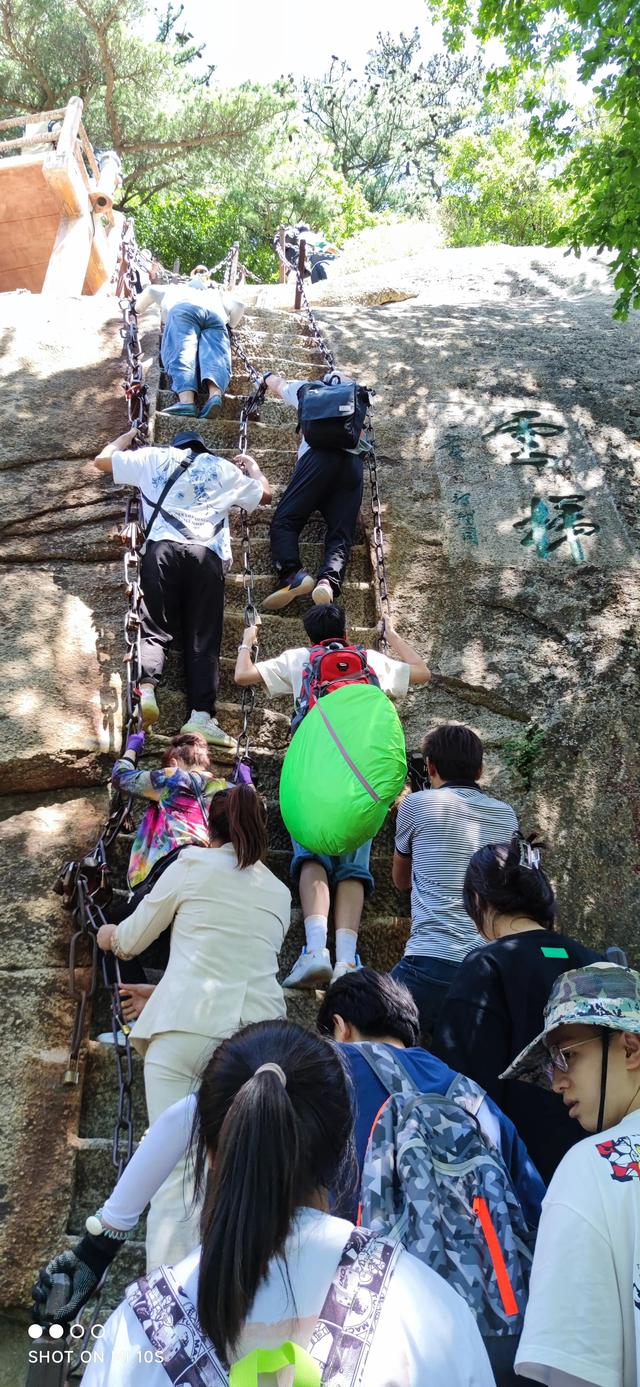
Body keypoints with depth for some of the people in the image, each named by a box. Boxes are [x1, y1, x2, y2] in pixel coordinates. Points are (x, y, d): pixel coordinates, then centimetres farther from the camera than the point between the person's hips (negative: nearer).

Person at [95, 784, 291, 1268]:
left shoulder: (193, 864, 7)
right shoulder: (279, 892, 19)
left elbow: (130, 941, 16)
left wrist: (111, 935, 39)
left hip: (184, 1026, -3)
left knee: (174, 1167, -2)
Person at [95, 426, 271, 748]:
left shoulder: (155, 457, 26)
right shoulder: (224, 468, 27)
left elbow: (102, 459, 35)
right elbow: (265, 494, 39)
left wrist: (127, 437, 53)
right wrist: (252, 465, 57)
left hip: (163, 547, 0)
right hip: (208, 554, 0)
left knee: (155, 628, -2)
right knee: (203, 639, -4)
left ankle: (145, 690, -29)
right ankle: (201, 715, -20)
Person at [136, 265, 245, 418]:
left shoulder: (175, 289, 42)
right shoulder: (217, 293, 44)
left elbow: (151, 291, 31)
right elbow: (238, 305, 29)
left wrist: (139, 309, 46)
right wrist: (230, 326, 42)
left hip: (183, 310, -2)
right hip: (215, 315, 2)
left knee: (181, 353, -24)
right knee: (216, 356, -21)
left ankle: (186, 400, -52)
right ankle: (215, 393, -54)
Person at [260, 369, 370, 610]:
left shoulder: (308, 389, 27)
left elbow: (276, 384, 46)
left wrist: (270, 377, 69)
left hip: (321, 453, -3)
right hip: (354, 462, 3)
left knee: (284, 520, -7)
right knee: (341, 535, -7)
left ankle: (293, 576, -33)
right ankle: (329, 580, -36)